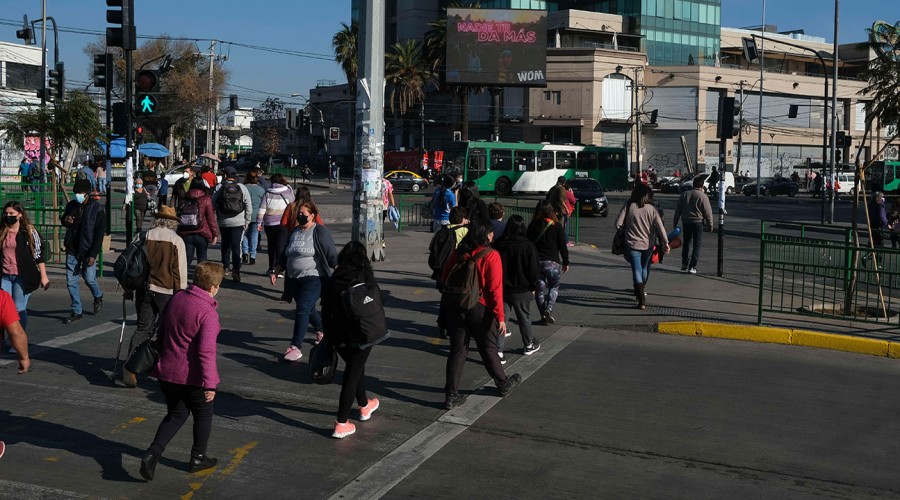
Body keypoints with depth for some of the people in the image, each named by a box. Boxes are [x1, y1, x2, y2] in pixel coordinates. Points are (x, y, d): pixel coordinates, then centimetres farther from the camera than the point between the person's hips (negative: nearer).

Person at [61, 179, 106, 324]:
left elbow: (99, 233, -11)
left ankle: (98, 297, 35)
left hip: (87, 251, -4)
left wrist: (93, 255, -16)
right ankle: (76, 312, 13)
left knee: (89, 279, 2)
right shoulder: (71, 205, 3)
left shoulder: (97, 209, -10)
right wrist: (65, 220, -7)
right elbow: (64, 222, 20)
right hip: (72, 250, 4)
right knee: (71, 282, 3)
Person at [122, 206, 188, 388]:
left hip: (144, 290, 3)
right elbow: (180, 272, -8)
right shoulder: (177, 241, -8)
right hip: (167, 292, -3)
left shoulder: (145, 237, 1)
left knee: (142, 328, 10)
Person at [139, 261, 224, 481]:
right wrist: (210, 383, -22)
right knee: (203, 416, 18)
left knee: (175, 415, 19)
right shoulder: (208, 313, -21)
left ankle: (152, 453, 2)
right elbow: (206, 351, -26)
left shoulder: (176, 298, 2)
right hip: (192, 377, -6)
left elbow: (162, 332, 14)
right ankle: (198, 458, 30)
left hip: (167, 372, 6)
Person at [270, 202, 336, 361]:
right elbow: (284, 257, 20)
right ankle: (322, 331, 45)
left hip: (313, 278, -7)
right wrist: (275, 272, 11)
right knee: (309, 311, 19)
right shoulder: (294, 232, 14)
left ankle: (295, 347, -17)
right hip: (294, 280, 7)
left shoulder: (319, 232, -7)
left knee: (302, 310, -16)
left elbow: (332, 256, -9)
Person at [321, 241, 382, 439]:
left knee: (356, 367, 25)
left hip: (338, 335, 4)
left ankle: (364, 406, 45)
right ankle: (341, 424, -1)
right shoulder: (365, 278, -11)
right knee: (352, 375, 1)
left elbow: (326, 311, 4)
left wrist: (329, 335, 13)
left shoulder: (333, 281, -1)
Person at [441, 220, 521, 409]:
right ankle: (503, 384, 34)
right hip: (480, 310, -3)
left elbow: (444, 280, 6)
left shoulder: (457, 254, 1)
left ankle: (451, 395, 6)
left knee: (457, 350, 8)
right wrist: (500, 317, -13)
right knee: (489, 350, 13)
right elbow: (495, 289, -16)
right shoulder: (491, 256, -13)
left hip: (456, 308, 4)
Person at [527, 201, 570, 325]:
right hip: (552, 262, -2)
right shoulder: (557, 226, -5)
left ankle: (543, 315, 8)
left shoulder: (532, 226, 0)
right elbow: (562, 246, -1)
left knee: (540, 288, 10)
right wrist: (566, 262, 8)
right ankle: (549, 309, -7)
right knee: (554, 287, 13)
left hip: (536, 262, 2)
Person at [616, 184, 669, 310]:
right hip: (648, 245, 2)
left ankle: (642, 300, -13)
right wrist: (665, 243, -9)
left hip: (632, 244, -2)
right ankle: (640, 292, 41)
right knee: (645, 268, 23)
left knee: (637, 270, -2)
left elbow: (618, 223, -10)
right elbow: (660, 227, -11)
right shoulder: (652, 209, -6)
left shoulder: (628, 206, -9)